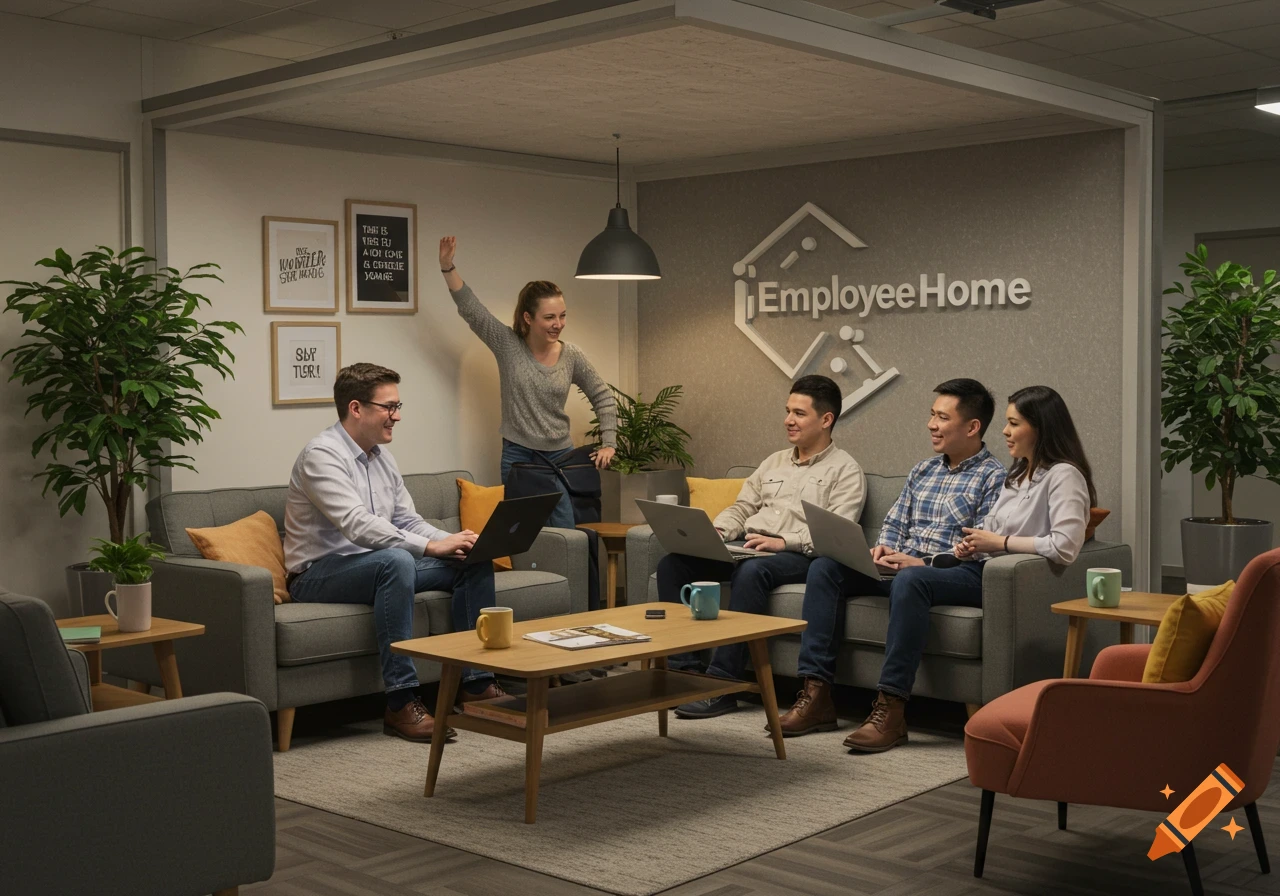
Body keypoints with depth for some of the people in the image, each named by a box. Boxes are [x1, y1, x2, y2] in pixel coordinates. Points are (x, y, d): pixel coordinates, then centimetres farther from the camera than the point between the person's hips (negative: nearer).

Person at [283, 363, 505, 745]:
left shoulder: (381, 456, 11)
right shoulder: (322, 454, -18)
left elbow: (408, 520, 11)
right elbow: (358, 525, -29)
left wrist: (453, 541, -8)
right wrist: (430, 547, -31)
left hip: (375, 566, 9)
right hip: (318, 575, -9)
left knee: (474, 562, -5)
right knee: (395, 560, -39)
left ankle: (476, 682, -3)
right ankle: (401, 703, -36)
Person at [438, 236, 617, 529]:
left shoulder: (571, 356, 0)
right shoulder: (508, 344, -3)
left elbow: (603, 398, 9)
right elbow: (470, 308, -7)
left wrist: (608, 442, 1)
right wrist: (448, 266, -16)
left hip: (560, 456, 1)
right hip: (518, 456, -1)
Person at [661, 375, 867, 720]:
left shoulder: (845, 470, 3)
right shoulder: (774, 462, 25)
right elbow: (740, 508, 22)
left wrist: (783, 541, -23)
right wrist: (715, 532, -1)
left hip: (799, 556, -7)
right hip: (746, 548, 7)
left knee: (751, 570, -40)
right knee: (672, 561, -16)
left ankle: (722, 684, -37)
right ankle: (682, 666, -17)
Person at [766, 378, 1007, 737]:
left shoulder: (994, 478, -2)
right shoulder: (922, 470, 23)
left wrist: (924, 563, -21)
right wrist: (883, 547, 0)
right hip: (898, 566, 7)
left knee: (906, 582, -40)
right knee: (824, 567, -15)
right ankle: (816, 695, -22)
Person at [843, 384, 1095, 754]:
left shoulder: (1063, 475, -7)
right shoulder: (1017, 474, 22)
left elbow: (1066, 547, -22)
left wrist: (999, 542, -14)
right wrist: (972, 544, 2)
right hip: (984, 570, 8)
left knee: (912, 581, -27)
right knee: (908, 581, -22)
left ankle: (892, 710, -27)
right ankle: (890, 704, -28)